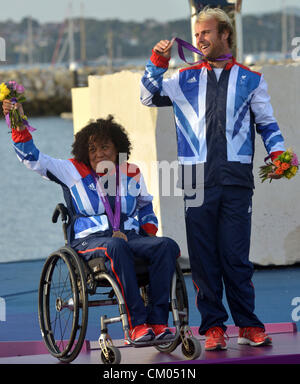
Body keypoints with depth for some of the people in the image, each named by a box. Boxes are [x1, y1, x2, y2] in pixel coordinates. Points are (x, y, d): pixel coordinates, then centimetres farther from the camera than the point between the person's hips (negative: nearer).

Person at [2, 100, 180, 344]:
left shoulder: (132, 174, 18)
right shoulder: (74, 172, 8)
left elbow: (145, 205, 35)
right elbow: (33, 158, 4)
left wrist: (150, 233, 18)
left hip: (131, 238, 4)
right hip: (90, 240, -4)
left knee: (168, 246, -28)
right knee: (116, 246, -41)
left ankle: (157, 321, -32)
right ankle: (136, 323, -43)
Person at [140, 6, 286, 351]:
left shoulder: (250, 80, 14)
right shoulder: (186, 79, 17)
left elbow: (267, 124, 16)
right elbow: (149, 97, 17)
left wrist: (278, 154, 0)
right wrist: (157, 62, 4)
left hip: (237, 180, -2)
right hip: (198, 178, 2)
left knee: (235, 257, -4)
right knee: (203, 258, -1)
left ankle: (248, 326, 4)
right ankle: (213, 327, 5)